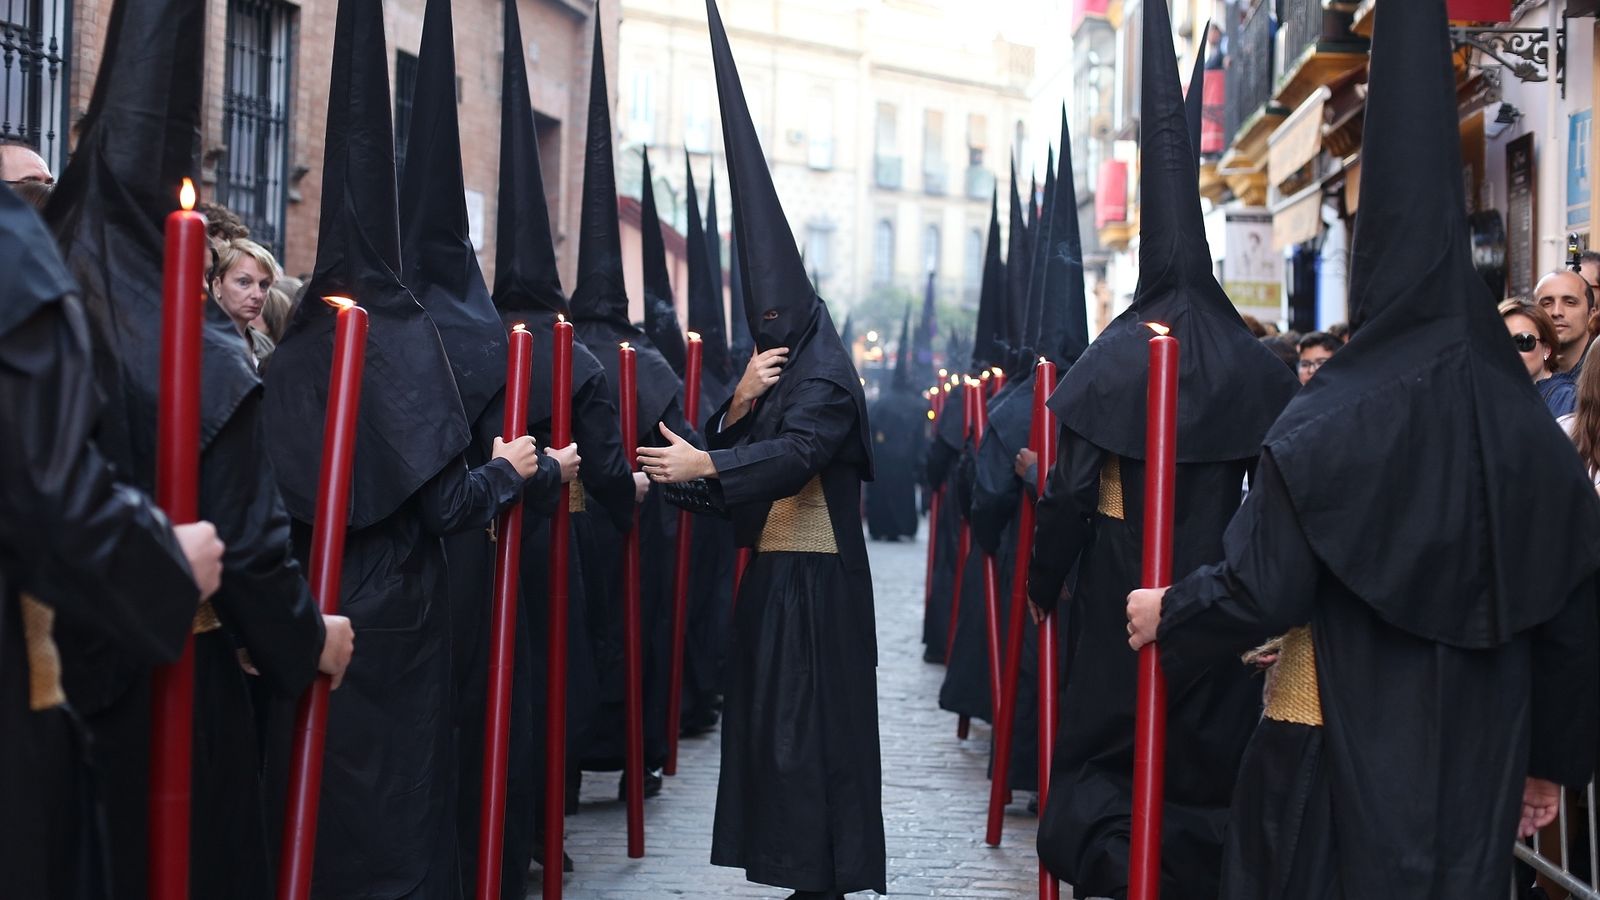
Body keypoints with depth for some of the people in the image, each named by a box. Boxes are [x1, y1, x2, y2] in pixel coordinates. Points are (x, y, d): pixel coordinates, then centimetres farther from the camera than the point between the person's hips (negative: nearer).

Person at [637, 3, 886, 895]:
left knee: (807, 718, -7)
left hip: (816, 575, -9)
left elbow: (799, 451, -29)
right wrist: (739, 402, -12)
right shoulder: (775, 369, 15)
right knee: (774, 714, 10)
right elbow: (732, 448, 7)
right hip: (772, 567, 9)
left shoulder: (826, 375, -12)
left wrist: (705, 464, -39)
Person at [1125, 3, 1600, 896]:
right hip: (1476, 765, 4)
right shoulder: (1528, 427, 0)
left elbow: (1260, 589, -15)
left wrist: (1167, 611, 5)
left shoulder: (1332, 422, -13)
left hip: (1340, 752, -4)